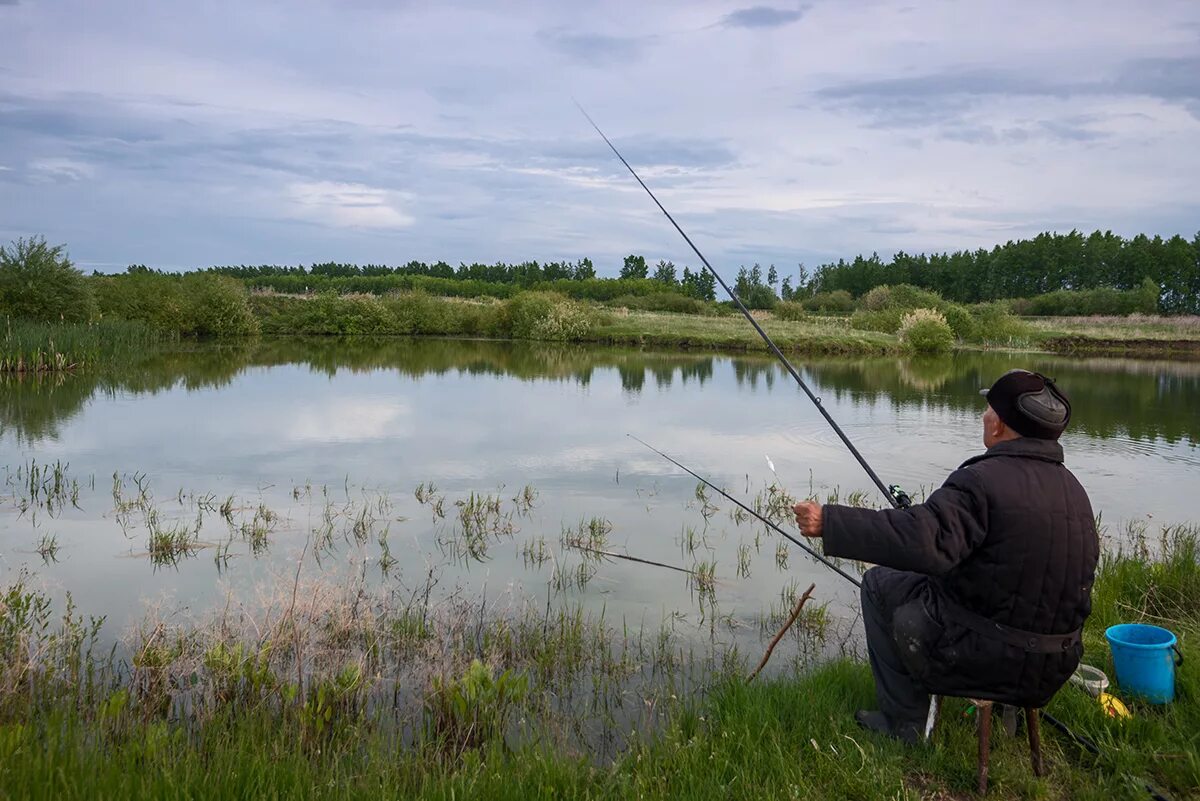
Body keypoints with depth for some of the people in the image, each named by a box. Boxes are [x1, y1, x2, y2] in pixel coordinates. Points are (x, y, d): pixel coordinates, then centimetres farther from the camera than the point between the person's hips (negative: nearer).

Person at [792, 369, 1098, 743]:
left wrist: (830, 522, -31)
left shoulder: (984, 479, -20)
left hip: (982, 659, -8)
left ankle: (903, 723, 15)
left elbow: (923, 541, -35)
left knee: (880, 583, 11)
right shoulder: (1074, 489, 6)